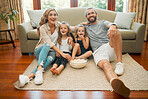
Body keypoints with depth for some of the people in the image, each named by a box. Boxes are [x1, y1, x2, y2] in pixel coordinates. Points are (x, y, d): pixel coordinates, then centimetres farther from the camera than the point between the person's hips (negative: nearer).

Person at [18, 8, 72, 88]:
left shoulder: (57, 25, 2)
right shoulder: (43, 28, -15)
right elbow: (49, 43, -26)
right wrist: (62, 53, -35)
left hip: (51, 51, 3)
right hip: (40, 50, -2)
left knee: (50, 59, -37)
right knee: (46, 45, -40)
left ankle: (29, 76, -57)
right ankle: (39, 71, -58)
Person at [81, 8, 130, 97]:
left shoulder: (103, 23, 21)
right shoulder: (86, 27, 27)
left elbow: (113, 25, -2)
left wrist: (112, 27, -29)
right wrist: (81, 24, 19)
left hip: (110, 47, 1)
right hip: (98, 52, -1)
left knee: (115, 31, -29)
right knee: (105, 65, -35)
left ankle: (120, 62, -32)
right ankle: (116, 85, -68)